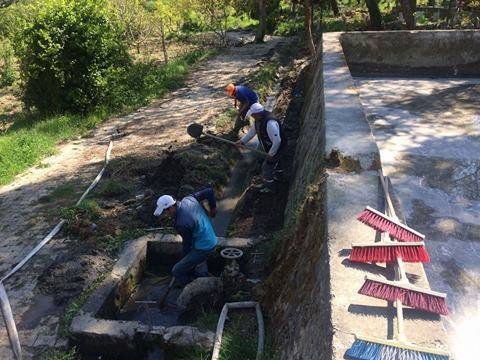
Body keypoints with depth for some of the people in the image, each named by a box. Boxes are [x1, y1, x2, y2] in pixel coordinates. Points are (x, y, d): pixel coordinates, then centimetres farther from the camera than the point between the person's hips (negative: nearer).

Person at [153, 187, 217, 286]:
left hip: (203, 248, -9)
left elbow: (187, 243, -15)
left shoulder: (182, 224, -30)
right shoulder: (188, 199, -8)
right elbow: (209, 191, -1)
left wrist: (184, 258, 4)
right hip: (211, 240, 9)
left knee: (177, 271, -1)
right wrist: (213, 208, 14)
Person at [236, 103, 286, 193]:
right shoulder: (259, 119, -10)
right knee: (274, 162, 33)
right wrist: (242, 141, 1)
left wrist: (271, 154, -24)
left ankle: (270, 188, 26)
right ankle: (277, 176, 61)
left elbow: (277, 141, -37)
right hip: (271, 148, 9)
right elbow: (252, 131, 7)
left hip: (277, 149, -9)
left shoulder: (270, 123, -40)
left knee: (266, 168, 5)